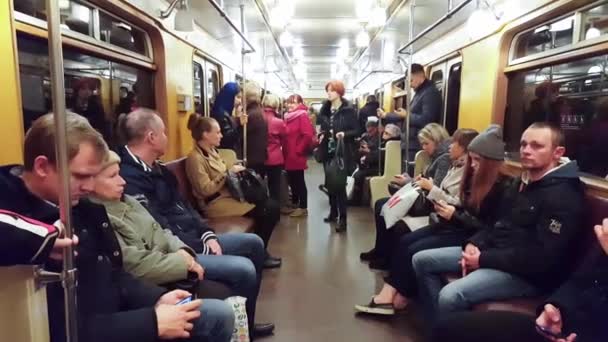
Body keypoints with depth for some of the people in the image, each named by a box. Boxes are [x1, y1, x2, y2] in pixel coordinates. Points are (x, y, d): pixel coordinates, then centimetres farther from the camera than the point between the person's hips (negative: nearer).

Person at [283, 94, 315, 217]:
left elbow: (308, 135, -23)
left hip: (297, 156, -8)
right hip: (289, 156, 8)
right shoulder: (288, 116, 13)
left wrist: (299, 149, -16)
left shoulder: (302, 116, -13)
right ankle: (295, 204, 29)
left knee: (299, 182, 0)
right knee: (292, 181, 16)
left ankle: (303, 208, 10)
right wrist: (284, 149, 11)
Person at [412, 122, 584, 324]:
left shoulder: (563, 197, -17)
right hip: (493, 251, 10)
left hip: (527, 273, -9)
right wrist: (474, 243, -1)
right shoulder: (523, 183, 13)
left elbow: (543, 257, -24)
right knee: (421, 260, 2)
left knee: (450, 295, -32)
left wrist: (484, 259, -19)